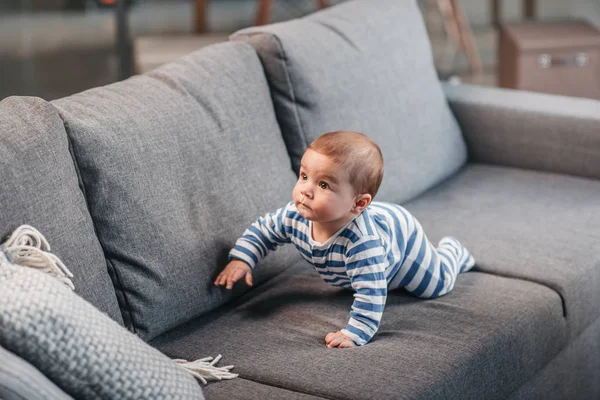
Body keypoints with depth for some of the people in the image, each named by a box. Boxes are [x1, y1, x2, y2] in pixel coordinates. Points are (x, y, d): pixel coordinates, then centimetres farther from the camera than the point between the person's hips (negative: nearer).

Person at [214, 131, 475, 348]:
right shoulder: (294, 216, -35)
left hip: (401, 236, -5)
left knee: (437, 284, 19)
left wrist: (355, 334, -56)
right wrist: (241, 259, -29)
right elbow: (262, 231, -16)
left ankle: (451, 251, 45)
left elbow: (371, 294, -53)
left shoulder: (362, 241, -53)